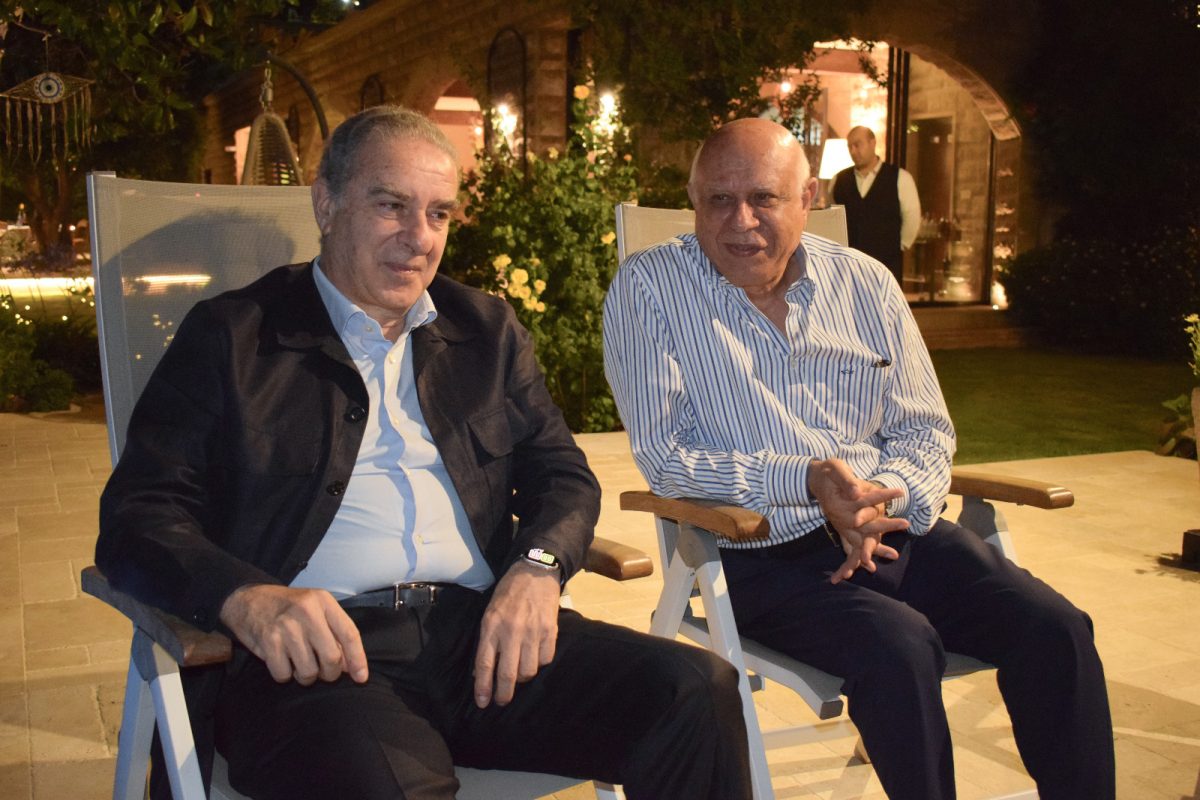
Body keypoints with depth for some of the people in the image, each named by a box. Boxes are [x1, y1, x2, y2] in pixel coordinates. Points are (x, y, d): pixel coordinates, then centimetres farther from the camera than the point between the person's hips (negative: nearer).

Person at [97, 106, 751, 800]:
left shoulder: (486, 330, 21)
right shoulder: (231, 336, 9)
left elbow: (563, 474, 17)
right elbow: (138, 518, 1)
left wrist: (538, 565, -7)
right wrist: (246, 597, -21)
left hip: (482, 634, 4)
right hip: (318, 654, -4)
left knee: (700, 692, -19)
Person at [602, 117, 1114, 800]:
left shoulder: (866, 283, 8)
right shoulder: (649, 289, -3)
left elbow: (926, 431, 11)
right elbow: (667, 456, -8)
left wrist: (885, 498, -12)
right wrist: (805, 481, -20)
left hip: (894, 530, 5)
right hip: (763, 556, -4)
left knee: (1054, 628, -14)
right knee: (901, 645, -30)